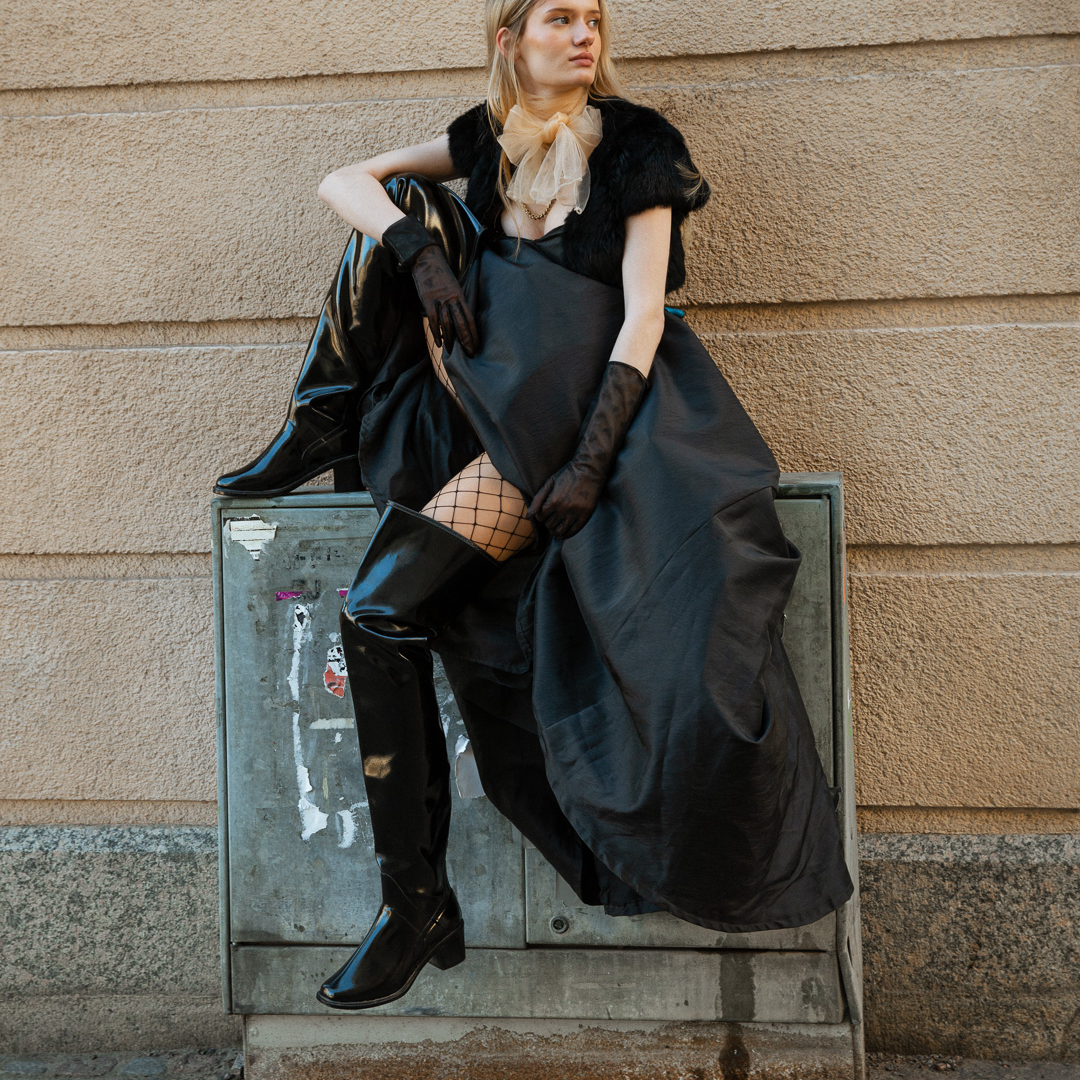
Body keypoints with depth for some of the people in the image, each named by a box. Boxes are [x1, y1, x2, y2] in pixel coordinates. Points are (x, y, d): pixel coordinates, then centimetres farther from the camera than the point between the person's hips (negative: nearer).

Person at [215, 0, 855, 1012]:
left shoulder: (638, 147, -1)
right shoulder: (488, 138, 12)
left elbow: (642, 317, -11)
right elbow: (341, 182, 8)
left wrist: (589, 463, -22)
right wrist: (420, 249, -12)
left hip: (582, 405, -5)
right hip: (484, 392, 5)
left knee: (380, 606, -21)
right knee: (399, 211, -5)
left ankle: (420, 909, -10)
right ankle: (320, 436, -1)